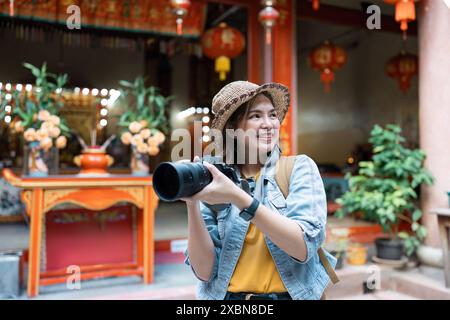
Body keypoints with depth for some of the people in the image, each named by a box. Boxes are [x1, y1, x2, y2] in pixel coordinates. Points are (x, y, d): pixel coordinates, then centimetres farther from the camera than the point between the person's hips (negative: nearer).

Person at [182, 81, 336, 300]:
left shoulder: (299, 168, -3)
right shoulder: (214, 182, -1)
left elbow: (304, 247, -15)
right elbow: (205, 271, -6)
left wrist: (238, 198, -23)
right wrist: (192, 204, -19)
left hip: (290, 295, 0)